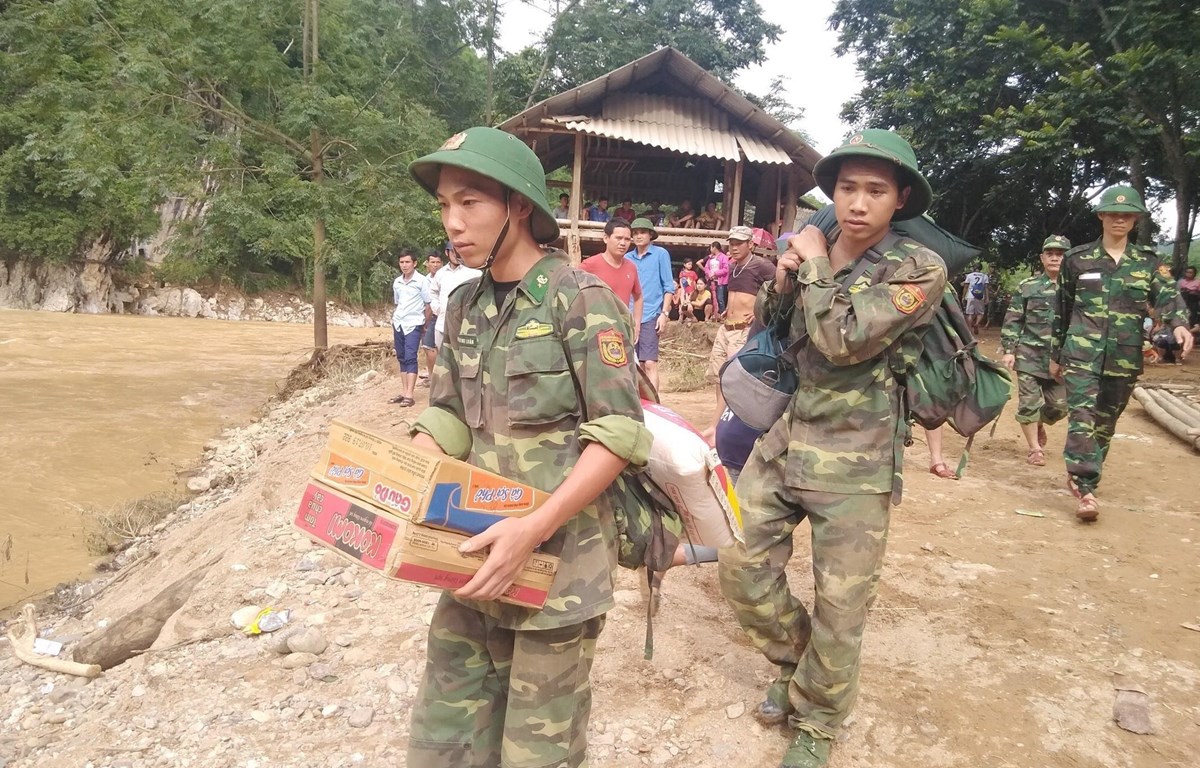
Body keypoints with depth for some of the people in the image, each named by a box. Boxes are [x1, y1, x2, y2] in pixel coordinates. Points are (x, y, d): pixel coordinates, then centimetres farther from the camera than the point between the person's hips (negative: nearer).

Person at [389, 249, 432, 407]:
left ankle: (409, 396, -15)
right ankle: (404, 392, 13)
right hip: (398, 324, 6)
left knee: (410, 358, -12)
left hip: (413, 325, -6)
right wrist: (393, 329, 17)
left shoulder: (422, 281, -7)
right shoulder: (396, 282, 10)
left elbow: (429, 305, -3)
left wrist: (423, 325, 3)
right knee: (402, 358, 8)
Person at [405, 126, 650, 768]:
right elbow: (446, 419, 10)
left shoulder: (581, 299, -12)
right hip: (480, 550, 6)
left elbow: (619, 435, -16)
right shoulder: (466, 306, 8)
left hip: (558, 558, -6)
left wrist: (535, 528, -24)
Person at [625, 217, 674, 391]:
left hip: (650, 316, -4)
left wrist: (664, 313, -8)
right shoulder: (627, 258, 11)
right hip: (629, 317, 4)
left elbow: (668, 286, 0)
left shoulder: (660, 254, 2)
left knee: (650, 363, -10)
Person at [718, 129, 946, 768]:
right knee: (741, 566, 8)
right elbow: (762, 329, 16)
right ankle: (796, 661, 37)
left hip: (855, 461, -5)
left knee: (840, 606, 5)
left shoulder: (919, 268, -12)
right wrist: (781, 277, -4)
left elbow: (843, 342, -24)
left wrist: (814, 265, -11)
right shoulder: (809, 250, 5)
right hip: (782, 439, 5)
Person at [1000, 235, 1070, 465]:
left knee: (1059, 405, 7)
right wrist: (1008, 350, -6)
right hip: (1029, 356, -2)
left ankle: (1039, 425, 39)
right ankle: (1034, 448, 12)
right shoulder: (1027, 287, 0)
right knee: (1029, 403, -2)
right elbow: (1012, 321, 1)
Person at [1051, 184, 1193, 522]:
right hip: (1081, 353, -2)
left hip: (1124, 359, 3)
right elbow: (1062, 310, 10)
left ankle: (1080, 475, 26)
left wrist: (1179, 323, -30)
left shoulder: (1148, 261, 8)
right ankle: (1085, 488, -19)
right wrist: (1056, 354, 12)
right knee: (1082, 417, -15)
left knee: (1105, 422, 11)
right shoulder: (1078, 259, 4)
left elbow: (1168, 295, -8)